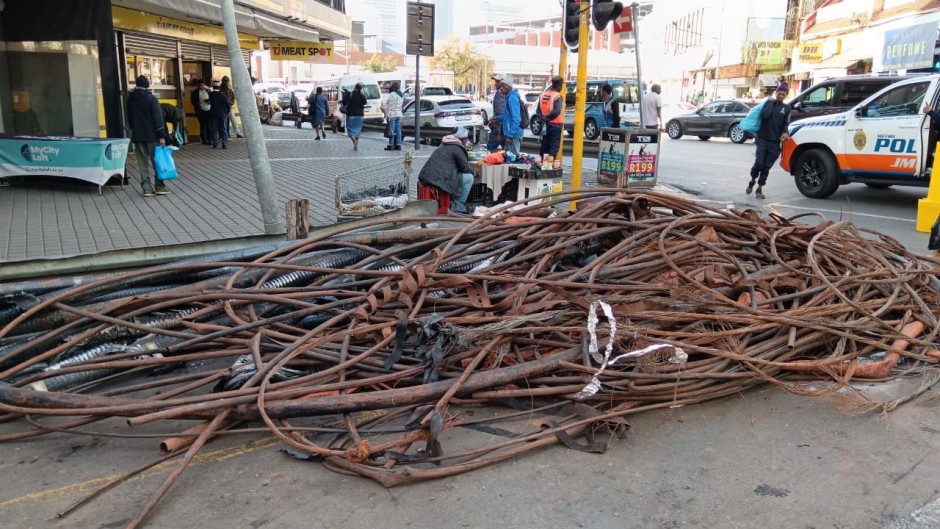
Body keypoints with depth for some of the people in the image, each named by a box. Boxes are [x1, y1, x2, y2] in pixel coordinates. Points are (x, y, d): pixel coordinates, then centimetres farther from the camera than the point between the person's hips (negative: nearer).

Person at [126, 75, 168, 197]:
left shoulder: (130, 99, 7)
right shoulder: (151, 99, -9)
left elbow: (129, 118, 14)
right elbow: (158, 118, -13)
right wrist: (162, 135, -12)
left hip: (137, 136, 4)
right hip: (151, 135, -4)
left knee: (142, 163, 6)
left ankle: (147, 188, 3)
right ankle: (160, 186, 2)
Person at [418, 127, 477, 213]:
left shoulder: (444, 145, 24)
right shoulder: (457, 148, -5)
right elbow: (464, 168, -3)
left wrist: (470, 168, 29)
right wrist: (473, 170, 17)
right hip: (439, 179, -10)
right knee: (469, 178, -2)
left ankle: (453, 203, 28)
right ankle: (457, 207, 3)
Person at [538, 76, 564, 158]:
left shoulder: (543, 95, 5)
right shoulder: (557, 96, -15)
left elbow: (538, 110, 7)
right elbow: (556, 111, -25)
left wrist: (542, 118, 3)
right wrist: (547, 118, -14)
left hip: (545, 124, 6)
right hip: (555, 124, -6)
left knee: (544, 145, 16)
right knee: (554, 146, 0)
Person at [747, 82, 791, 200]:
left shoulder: (786, 108, 12)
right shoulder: (769, 103, 5)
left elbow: (785, 124, 9)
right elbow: (764, 115, -15)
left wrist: (784, 133, -11)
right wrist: (771, 101, -7)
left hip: (775, 142, 2)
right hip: (762, 139, -2)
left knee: (767, 166, 1)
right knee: (759, 162, -13)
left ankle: (759, 188, 9)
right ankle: (752, 181, 14)